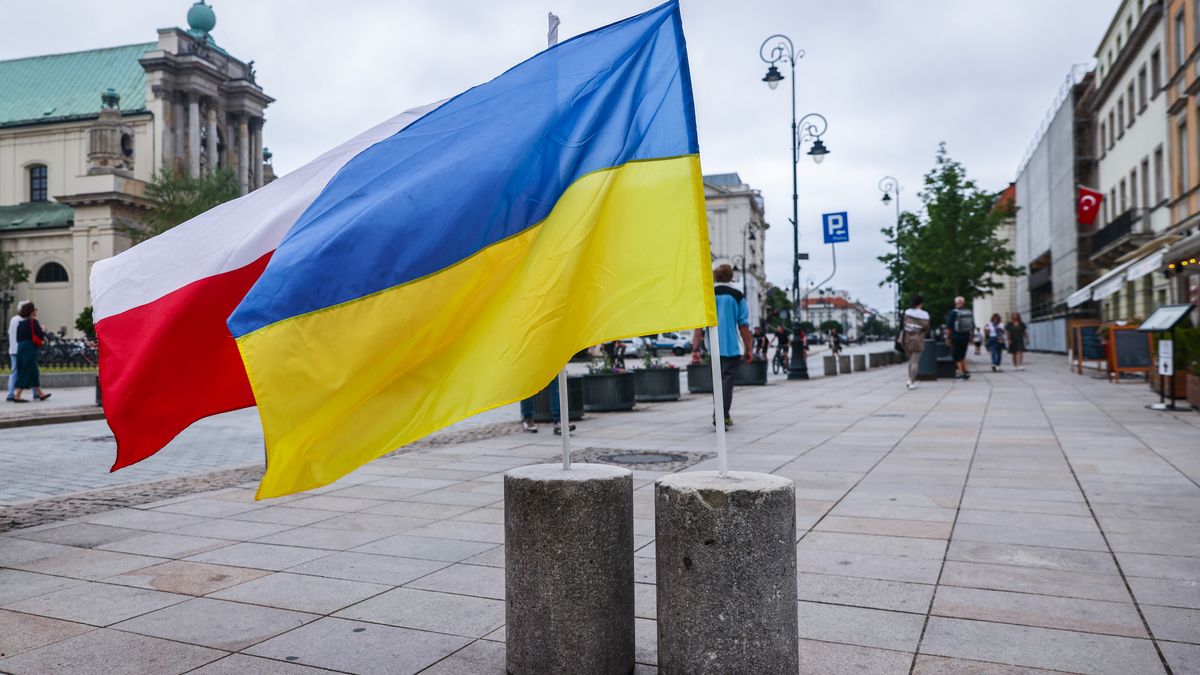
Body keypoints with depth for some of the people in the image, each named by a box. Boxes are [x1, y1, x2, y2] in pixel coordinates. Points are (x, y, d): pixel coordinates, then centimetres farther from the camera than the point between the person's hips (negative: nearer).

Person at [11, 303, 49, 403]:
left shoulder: (21, 322, 13)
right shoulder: (33, 321, -10)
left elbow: (18, 338, 14)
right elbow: (40, 335, -15)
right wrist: (43, 331, 6)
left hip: (21, 348, 8)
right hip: (30, 349, -8)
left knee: (34, 372, 15)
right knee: (26, 372, -4)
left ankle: (40, 394, 23)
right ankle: (17, 396, -7)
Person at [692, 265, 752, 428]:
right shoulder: (737, 296, 0)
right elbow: (743, 325, -1)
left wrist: (696, 348, -1)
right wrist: (748, 349, 4)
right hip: (731, 347, -2)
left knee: (717, 380, 16)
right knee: (727, 380, -2)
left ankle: (723, 416, 24)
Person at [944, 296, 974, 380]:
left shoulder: (953, 313, -10)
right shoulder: (969, 313, 6)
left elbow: (949, 327, -12)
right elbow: (973, 327, 13)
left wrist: (948, 338, -6)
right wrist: (971, 337, 22)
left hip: (956, 337, -5)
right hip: (966, 337, 5)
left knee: (957, 356, 2)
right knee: (962, 355, 19)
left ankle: (961, 372, -5)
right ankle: (966, 371, 13)